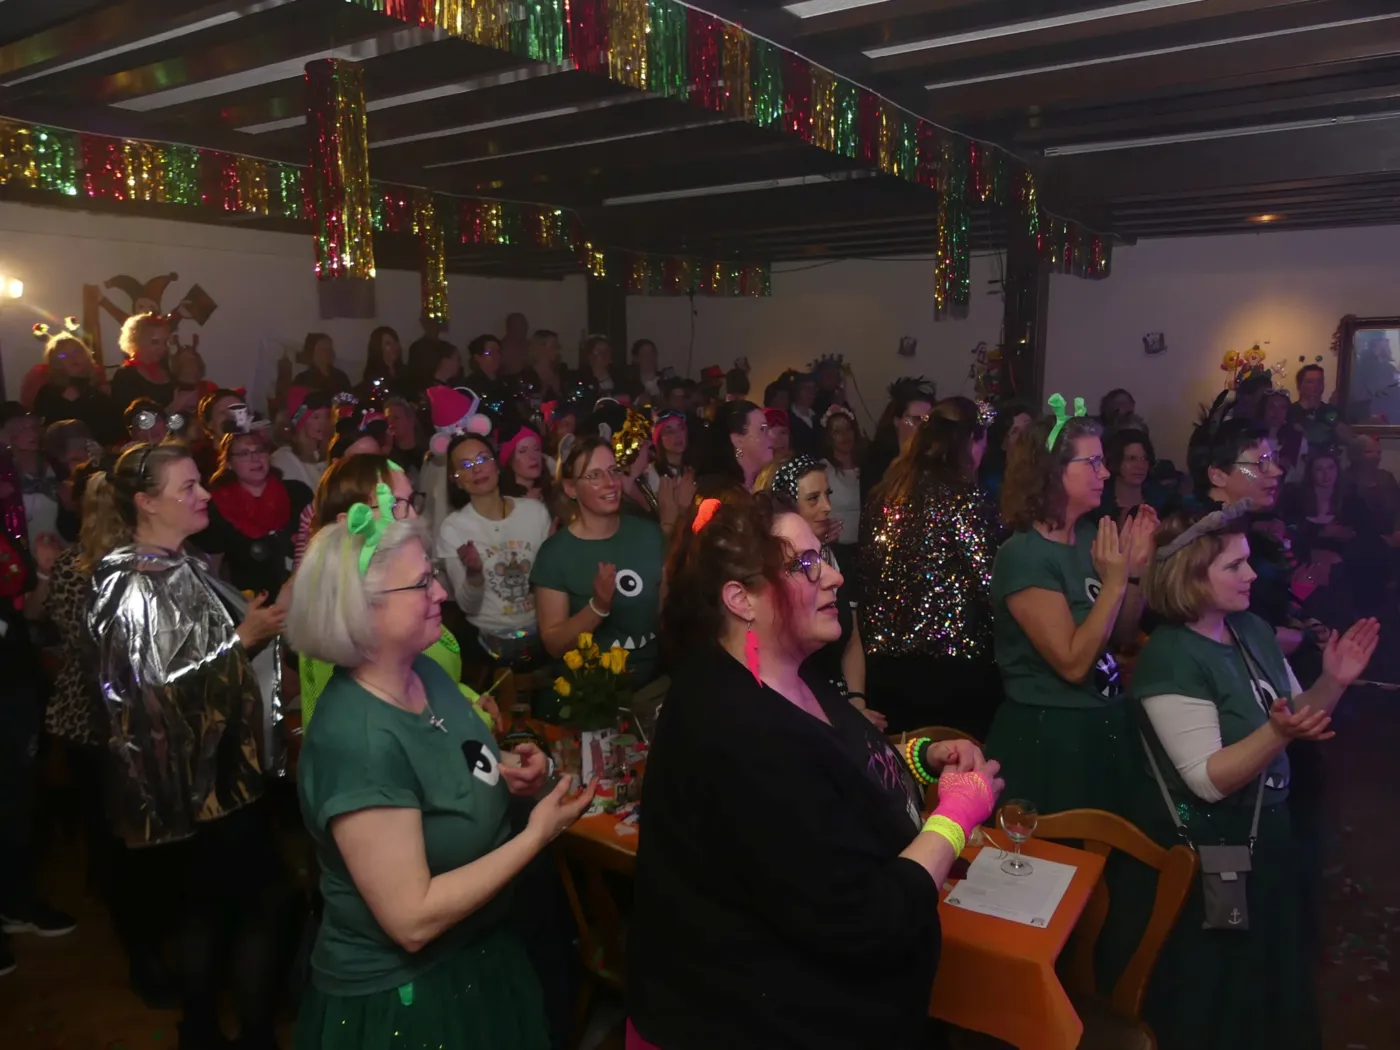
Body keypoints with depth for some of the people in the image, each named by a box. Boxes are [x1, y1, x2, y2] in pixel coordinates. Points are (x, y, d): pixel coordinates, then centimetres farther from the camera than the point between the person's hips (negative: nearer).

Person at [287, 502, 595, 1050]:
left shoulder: (425, 672, -5)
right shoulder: (356, 742, -30)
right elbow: (412, 920, -28)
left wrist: (505, 775, -7)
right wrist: (537, 835, -25)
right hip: (398, 999, -7)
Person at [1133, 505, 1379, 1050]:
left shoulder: (1254, 629, -1)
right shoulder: (1170, 658, -25)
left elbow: (1301, 715, 9)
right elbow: (1210, 780, -28)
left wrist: (1333, 682, -9)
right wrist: (1278, 732, -41)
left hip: (1268, 829, 8)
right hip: (1204, 847, -8)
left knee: (1273, 962, 26)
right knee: (1215, 987, 12)